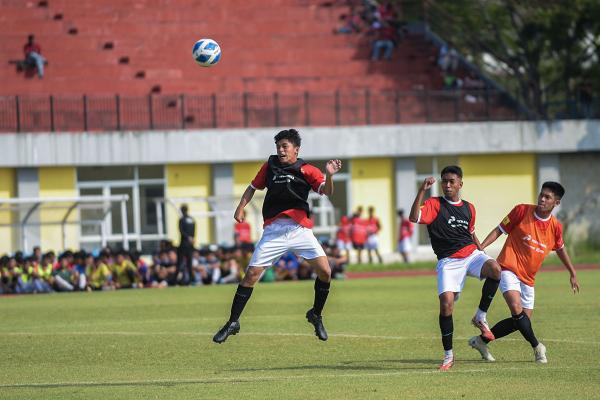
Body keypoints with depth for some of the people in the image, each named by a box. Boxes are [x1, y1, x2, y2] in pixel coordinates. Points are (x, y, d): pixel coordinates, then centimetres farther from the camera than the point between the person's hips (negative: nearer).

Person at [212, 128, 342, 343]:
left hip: (300, 230, -1)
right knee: (251, 274, -7)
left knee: (325, 272, -12)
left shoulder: (306, 170, 0)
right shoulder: (270, 165, 9)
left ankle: (316, 315, 12)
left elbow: (326, 191, -13)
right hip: (274, 231, 1)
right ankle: (233, 322, 4)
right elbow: (253, 187, 21)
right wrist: (241, 207, 5)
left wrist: (329, 175, -33)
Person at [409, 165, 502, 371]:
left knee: (495, 269, -29)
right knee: (446, 303, -17)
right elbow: (414, 217, -18)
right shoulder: (435, 204, 0)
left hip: (471, 254, 3)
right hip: (448, 261, -3)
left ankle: (480, 318, -10)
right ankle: (448, 355, -1)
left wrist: (482, 253, 23)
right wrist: (422, 190, -25)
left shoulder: (468, 208, 15)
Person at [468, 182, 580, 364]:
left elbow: (560, 249, 21)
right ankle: (537, 347, -10)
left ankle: (481, 341, 19)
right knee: (516, 308, -26)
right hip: (509, 269, -5)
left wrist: (572, 273, 27)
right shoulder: (522, 211, -9)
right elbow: (499, 230, -2)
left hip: (528, 277, 5)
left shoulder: (555, 227, 2)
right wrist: (480, 247, -14)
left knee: (521, 320, 4)